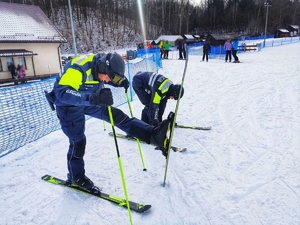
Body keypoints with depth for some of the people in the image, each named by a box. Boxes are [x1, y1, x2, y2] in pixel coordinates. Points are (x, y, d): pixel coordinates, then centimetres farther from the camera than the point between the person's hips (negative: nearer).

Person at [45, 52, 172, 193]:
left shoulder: (100, 65, -13)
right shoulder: (78, 69, -35)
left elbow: (105, 78, 10)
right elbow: (61, 92, -43)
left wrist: (120, 82, -11)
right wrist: (92, 98, -56)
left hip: (87, 102, 6)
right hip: (68, 105, -6)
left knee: (116, 115, -8)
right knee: (78, 142, 0)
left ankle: (153, 134, -13)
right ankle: (76, 178, 24)